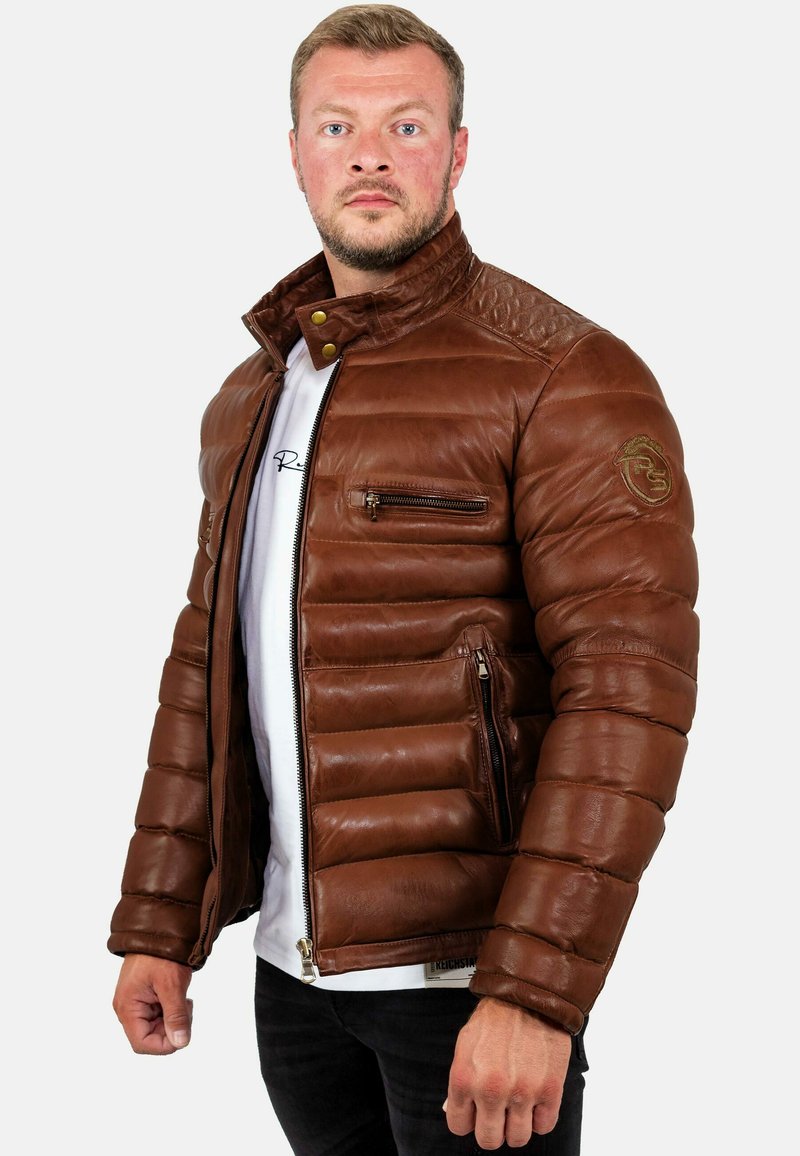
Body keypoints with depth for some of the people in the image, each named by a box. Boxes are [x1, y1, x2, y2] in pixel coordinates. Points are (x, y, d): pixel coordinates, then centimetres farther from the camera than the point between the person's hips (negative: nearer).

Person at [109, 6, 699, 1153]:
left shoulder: (563, 376, -11)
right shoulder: (251, 399, 11)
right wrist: (159, 925, 11)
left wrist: (535, 989, -25)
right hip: (294, 967, 6)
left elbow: (628, 683, -19)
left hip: (465, 971, -6)